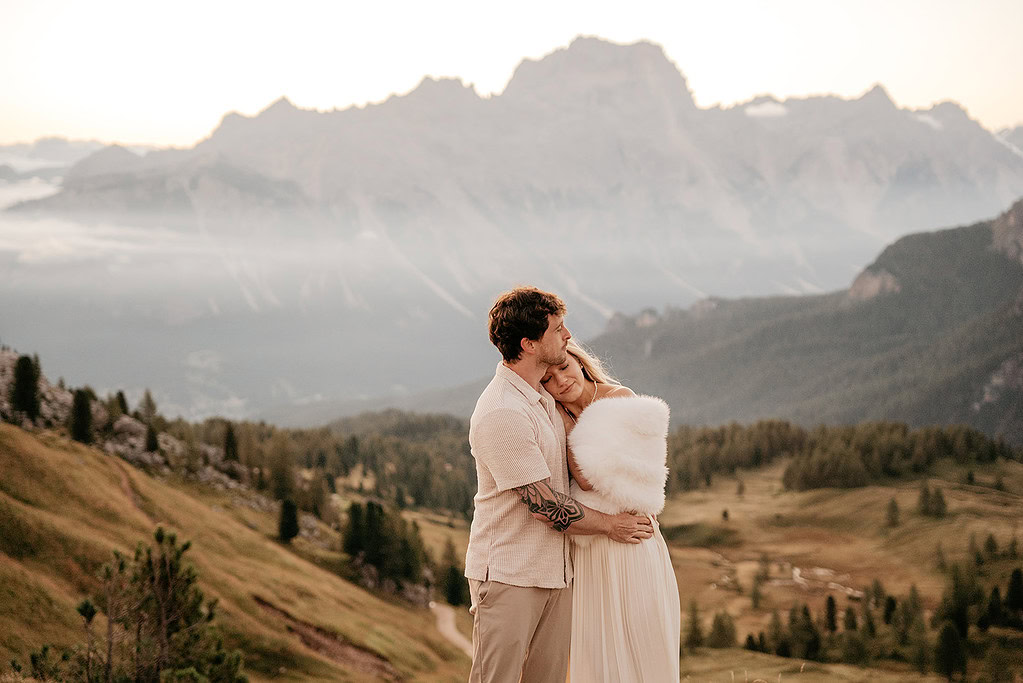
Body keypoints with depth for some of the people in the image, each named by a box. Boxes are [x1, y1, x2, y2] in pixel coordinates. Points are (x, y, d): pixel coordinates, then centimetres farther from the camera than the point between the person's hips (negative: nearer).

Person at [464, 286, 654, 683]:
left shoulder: (542, 395, 11)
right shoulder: (501, 414, -21)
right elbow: (545, 505, -19)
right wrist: (610, 525, -5)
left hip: (554, 573, 9)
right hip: (508, 575, -9)